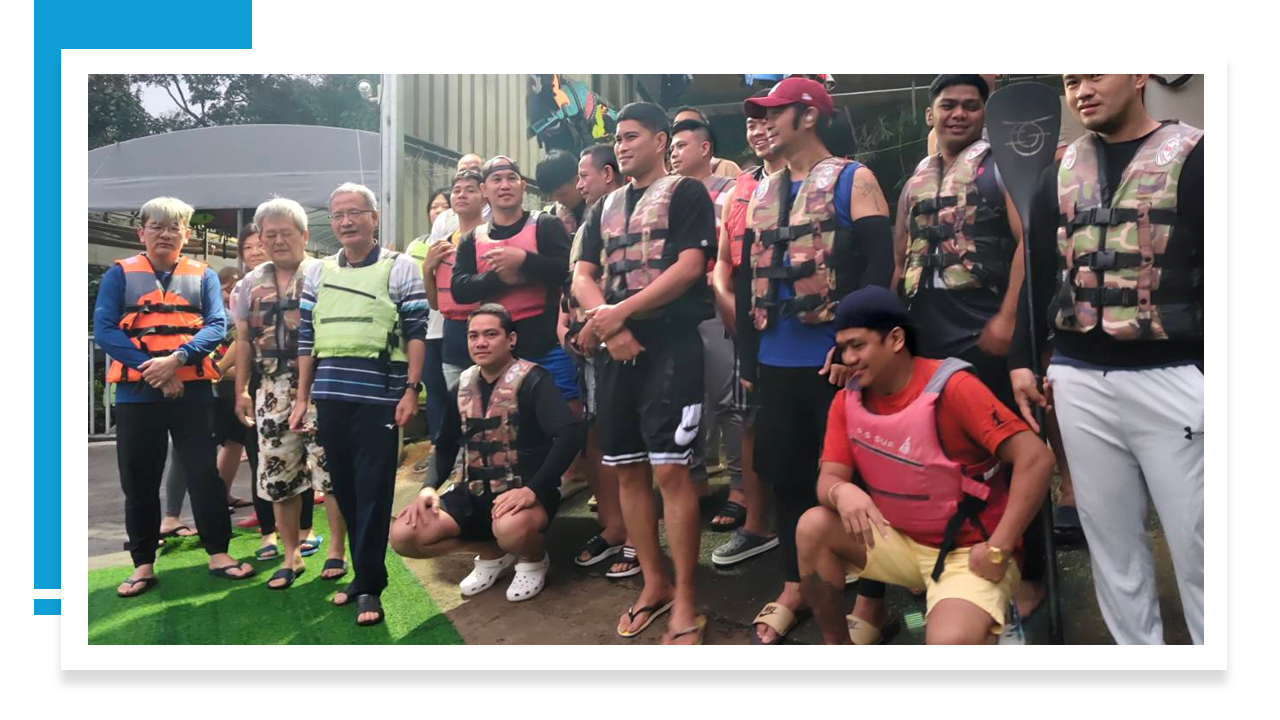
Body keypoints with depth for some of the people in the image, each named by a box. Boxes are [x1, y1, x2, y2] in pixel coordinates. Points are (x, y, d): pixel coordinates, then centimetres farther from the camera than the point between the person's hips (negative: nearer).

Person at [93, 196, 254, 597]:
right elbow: (104, 329, -5)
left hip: (192, 391, 0)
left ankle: (218, 553, 14)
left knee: (205, 472, 2)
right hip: (136, 393, 0)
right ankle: (143, 564, 20)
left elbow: (217, 325, -3)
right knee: (139, 481, 8)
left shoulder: (203, 276, 9)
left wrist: (176, 358, -19)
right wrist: (151, 367, -16)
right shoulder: (120, 274, 6)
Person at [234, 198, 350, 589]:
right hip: (273, 391, 5)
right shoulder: (252, 283, 14)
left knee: (331, 470, -4)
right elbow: (244, 339, 16)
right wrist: (241, 390, 11)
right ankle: (291, 555, 21)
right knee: (278, 475, 8)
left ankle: (336, 550, 10)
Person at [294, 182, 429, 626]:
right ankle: (364, 575, 24)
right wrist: (302, 398, 12)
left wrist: (411, 391, -10)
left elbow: (417, 334, -3)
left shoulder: (401, 268, 1)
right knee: (344, 490, 11)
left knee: (373, 493, -2)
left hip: (379, 397, -5)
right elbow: (306, 339, 16)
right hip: (330, 398, 5)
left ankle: (369, 586, 8)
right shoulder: (317, 273, 14)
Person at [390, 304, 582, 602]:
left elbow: (569, 435, -26)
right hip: (474, 492, 6)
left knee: (511, 528, -40)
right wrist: (429, 487, -2)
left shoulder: (532, 379, -13)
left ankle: (534, 560, 0)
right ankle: (494, 552, 13)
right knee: (403, 537, -10)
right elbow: (446, 443, 16)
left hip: (525, 491, -6)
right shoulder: (464, 384, 7)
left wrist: (533, 490, -34)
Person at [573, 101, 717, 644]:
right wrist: (606, 323, -9)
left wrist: (620, 311, -14)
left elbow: (689, 267, -11)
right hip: (617, 350, 6)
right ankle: (654, 583, 22)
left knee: (670, 470, -10)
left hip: (670, 345, -6)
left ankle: (685, 602, 2)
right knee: (627, 471, 8)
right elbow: (582, 277, 11)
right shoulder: (604, 207, 20)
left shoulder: (685, 193, 2)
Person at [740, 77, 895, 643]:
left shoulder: (853, 179, -1)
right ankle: (794, 587, 26)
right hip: (777, 359, 6)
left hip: (834, 356, -6)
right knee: (785, 472, 11)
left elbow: (879, 263, -11)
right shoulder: (763, 193, 16)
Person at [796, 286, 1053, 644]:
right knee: (813, 528, -18)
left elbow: (1035, 458, -24)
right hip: (900, 541, 6)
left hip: (968, 550, -5)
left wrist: (998, 549, -23)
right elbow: (829, 478, -7)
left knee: (950, 644, -32)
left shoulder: (951, 387, -22)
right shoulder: (847, 400, -3)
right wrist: (841, 492, -34)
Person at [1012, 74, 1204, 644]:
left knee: (1194, 541, 2)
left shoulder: (1193, 155, 0)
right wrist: (1022, 359, 10)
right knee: (1111, 539, 11)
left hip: (1171, 380, -4)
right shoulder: (1060, 173, 13)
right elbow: (1038, 274, 14)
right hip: (1079, 382, 4)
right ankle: (1136, 649, 25)